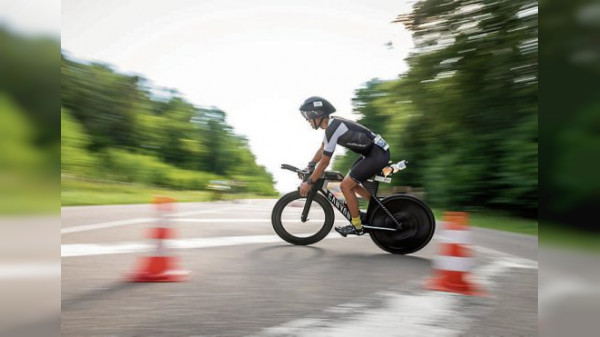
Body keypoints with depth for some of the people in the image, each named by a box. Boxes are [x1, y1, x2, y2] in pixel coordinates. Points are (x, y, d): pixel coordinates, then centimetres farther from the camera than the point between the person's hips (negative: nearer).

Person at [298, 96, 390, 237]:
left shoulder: (333, 129, -22)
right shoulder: (332, 124, 7)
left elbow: (324, 162, -19)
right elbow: (322, 149, 20)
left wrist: (309, 183, -11)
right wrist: (309, 167, 18)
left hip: (378, 154, -10)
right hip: (373, 151, 10)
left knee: (346, 185, -8)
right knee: (351, 183, 17)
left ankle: (357, 226, 5)